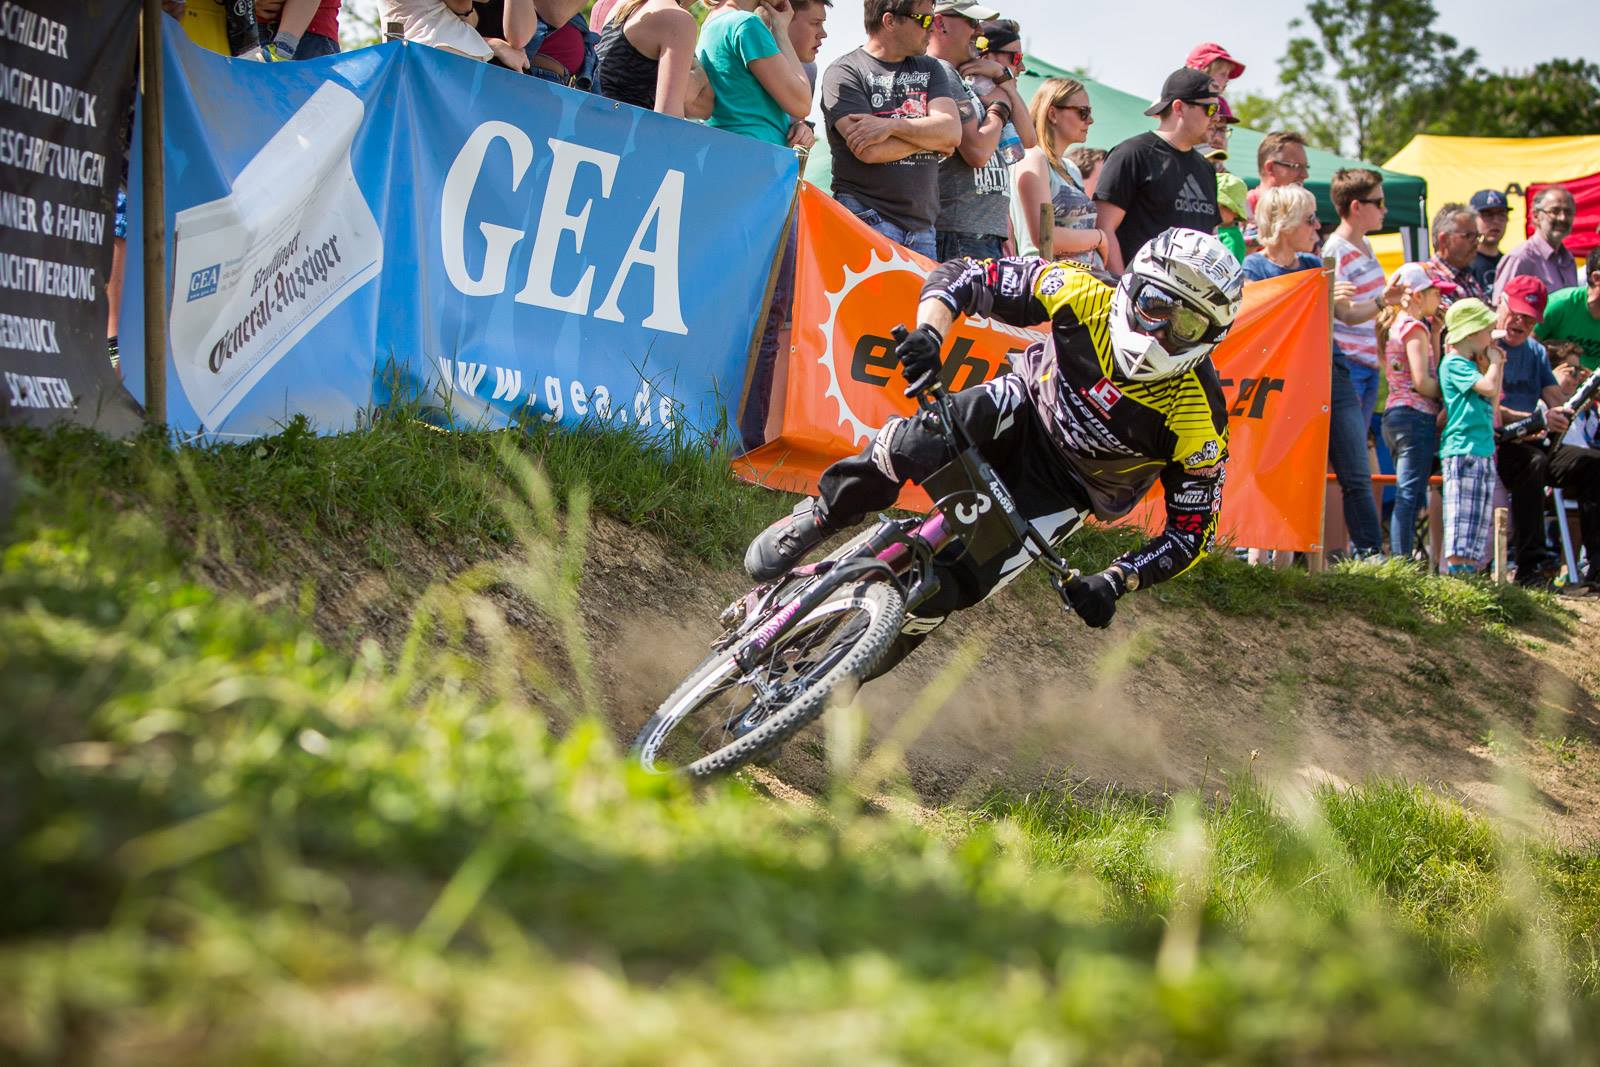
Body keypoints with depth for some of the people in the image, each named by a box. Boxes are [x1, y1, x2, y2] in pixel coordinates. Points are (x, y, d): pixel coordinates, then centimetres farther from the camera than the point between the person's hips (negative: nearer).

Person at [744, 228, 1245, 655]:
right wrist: (927, 335, -37)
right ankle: (818, 517, -7)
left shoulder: (1198, 418, -27)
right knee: (918, 444, -35)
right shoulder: (1088, 297, -23)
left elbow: (1192, 531, -16)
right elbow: (960, 276, -17)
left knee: (954, 585, -21)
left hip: (1064, 489, -1)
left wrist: (1116, 580, -31)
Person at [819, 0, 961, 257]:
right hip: (866, 216, -6)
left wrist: (891, 126, -13)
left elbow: (953, 132, 0)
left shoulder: (929, 69, 17)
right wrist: (928, 136, 0)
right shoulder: (843, 72, -1)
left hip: (922, 224, 6)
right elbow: (869, 151, -13)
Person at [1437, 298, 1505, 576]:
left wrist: (1496, 367, 22)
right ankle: (1455, 573, -15)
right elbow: (1490, 388, -18)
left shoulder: (1471, 365, 22)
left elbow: (1491, 405, 25)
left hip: (1483, 452, 9)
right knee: (1462, 522, -13)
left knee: (1478, 527, 6)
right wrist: (1494, 363, 1)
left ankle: (1469, 573, 5)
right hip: (1462, 451, -9)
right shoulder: (1454, 363, -6)